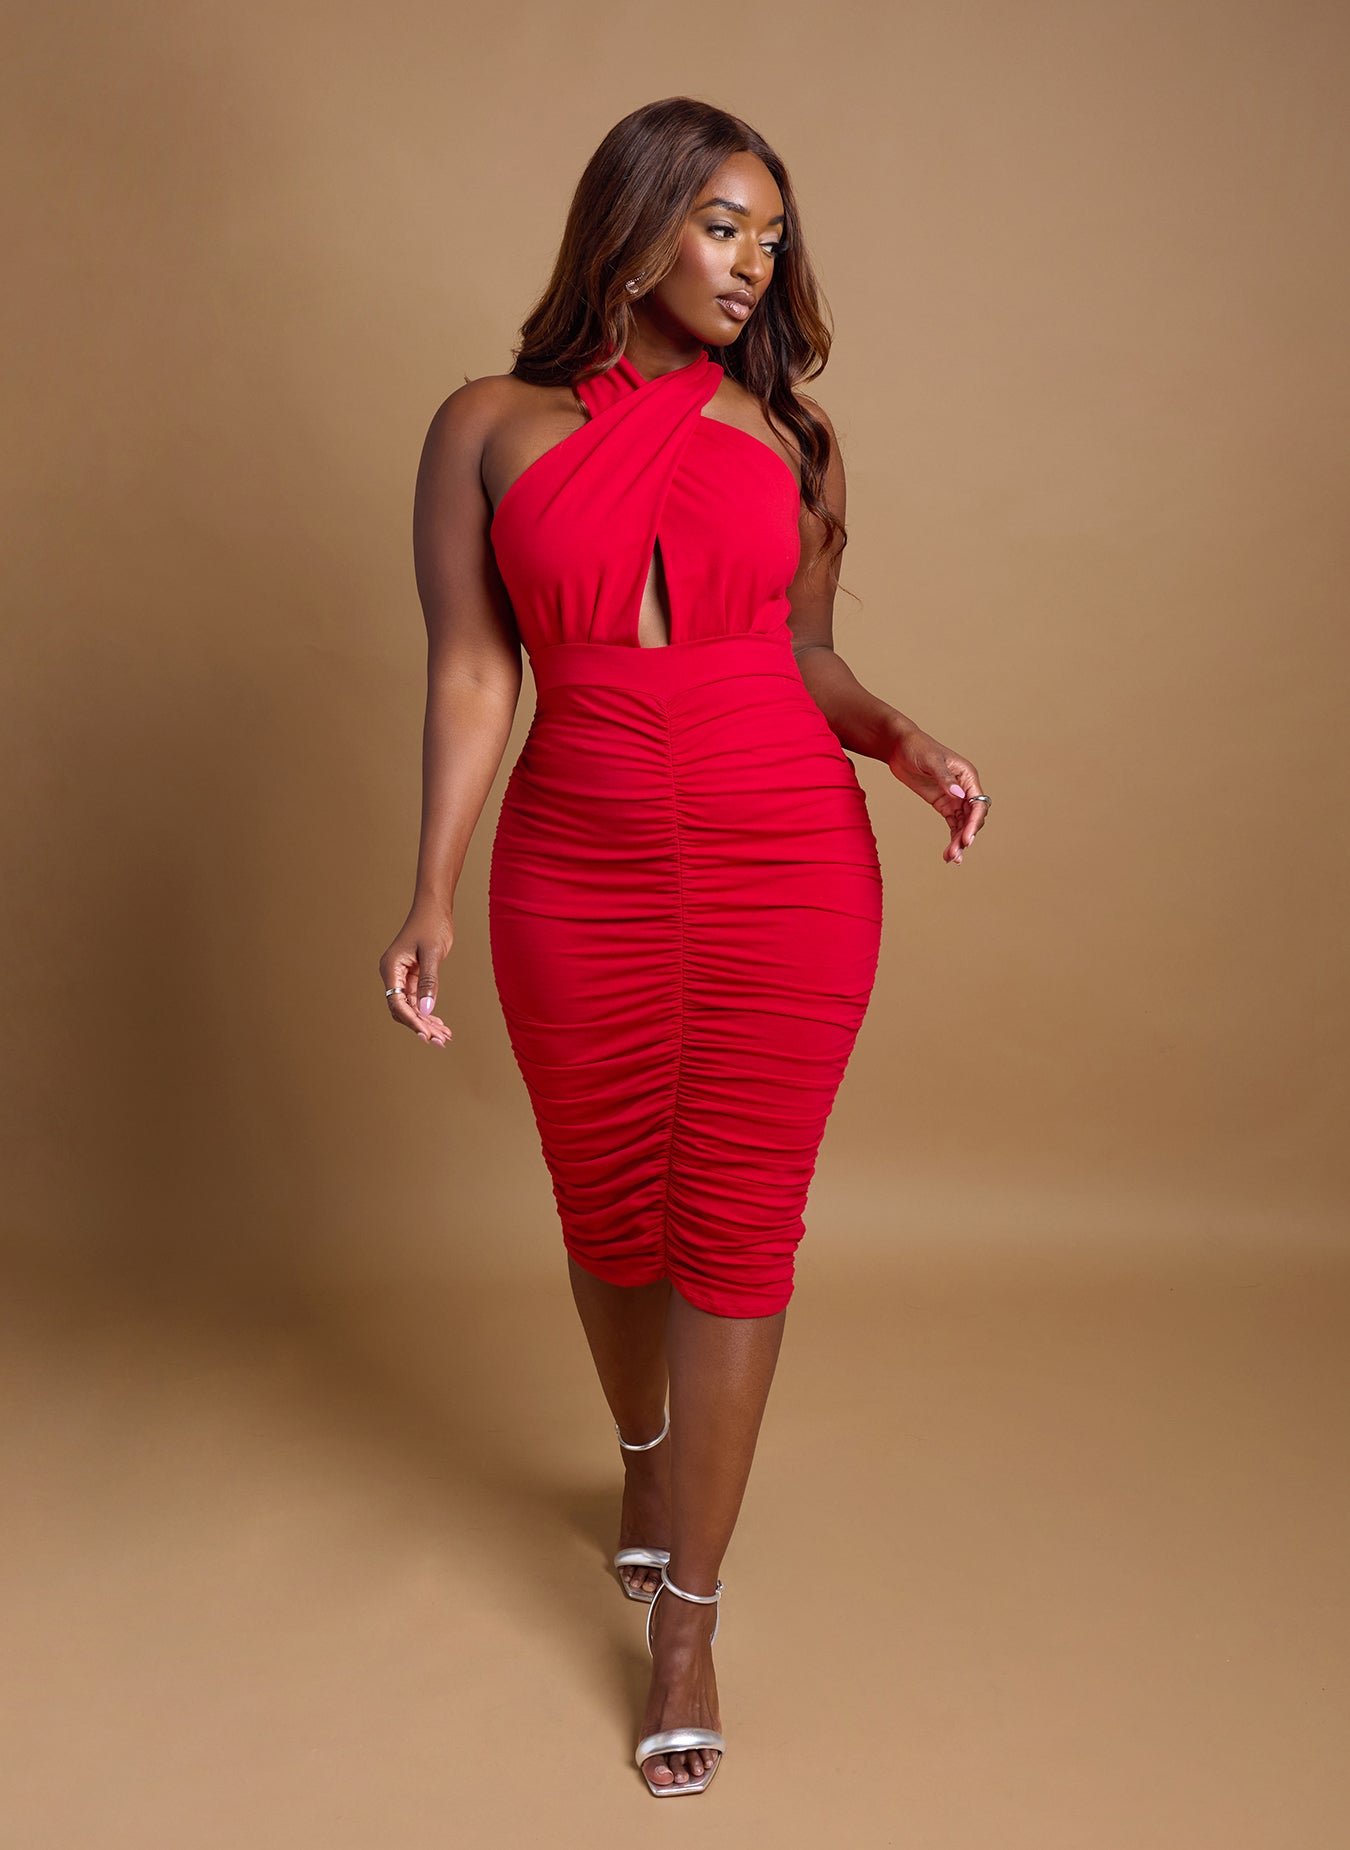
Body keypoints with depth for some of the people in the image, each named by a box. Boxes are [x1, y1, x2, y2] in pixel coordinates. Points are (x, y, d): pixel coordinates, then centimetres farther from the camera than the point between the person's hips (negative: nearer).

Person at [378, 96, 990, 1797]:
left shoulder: (787, 434, 8)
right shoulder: (488, 428, 3)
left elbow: (807, 655, 12)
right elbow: (469, 673, 0)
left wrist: (901, 742, -8)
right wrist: (433, 893, -7)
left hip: (788, 866, 1)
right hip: (580, 876, 0)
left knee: (738, 1224, 3)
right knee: (610, 1213, 14)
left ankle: (686, 1622, 18)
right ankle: (648, 1460, 47)